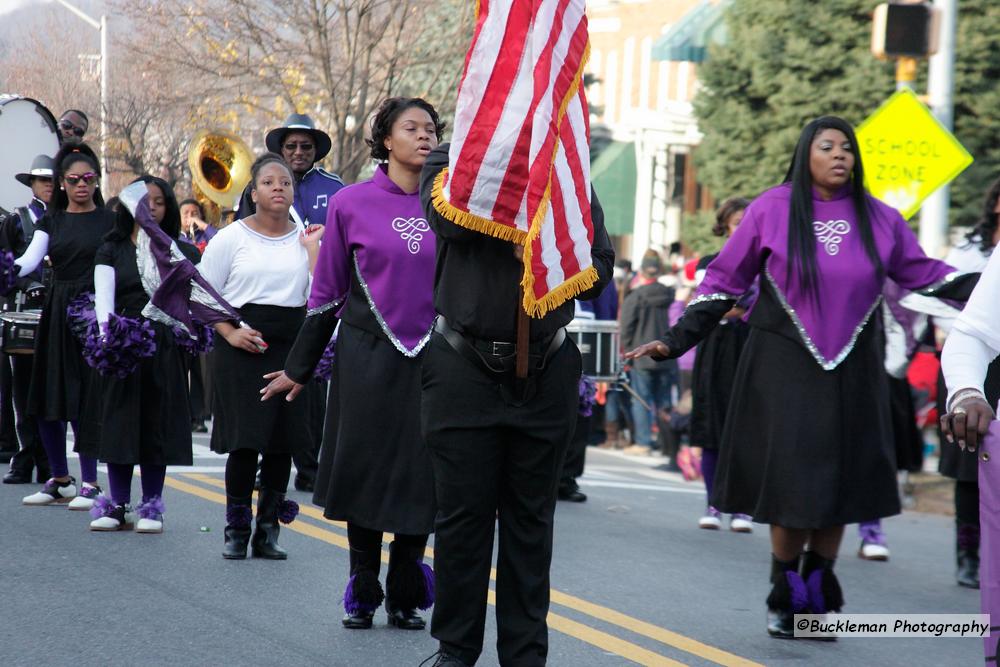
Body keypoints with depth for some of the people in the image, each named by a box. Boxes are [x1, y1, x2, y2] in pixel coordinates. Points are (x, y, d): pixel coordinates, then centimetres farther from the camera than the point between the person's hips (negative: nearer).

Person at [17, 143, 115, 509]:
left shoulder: (109, 220, 2)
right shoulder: (51, 220, 10)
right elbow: (31, 259, -4)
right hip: (56, 311, 4)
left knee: (83, 400, -7)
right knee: (47, 399, 4)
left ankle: (89, 482, 2)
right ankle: (60, 479, 17)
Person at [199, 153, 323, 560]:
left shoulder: (305, 239, 8)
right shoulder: (232, 238, 2)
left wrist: (312, 249, -4)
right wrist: (230, 332, -10)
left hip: (291, 349, 3)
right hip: (243, 351, -3)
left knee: (282, 442, 3)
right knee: (244, 441, -6)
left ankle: (267, 531, 13)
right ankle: (236, 530, 7)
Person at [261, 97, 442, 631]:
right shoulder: (352, 204, -1)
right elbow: (327, 293, 6)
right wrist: (298, 369, 9)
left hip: (433, 361, 2)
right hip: (368, 358, -1)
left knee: (421, 479, 3)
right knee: (366, 471, 3)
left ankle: (406, 595, 16)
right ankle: (362, 592, 16)